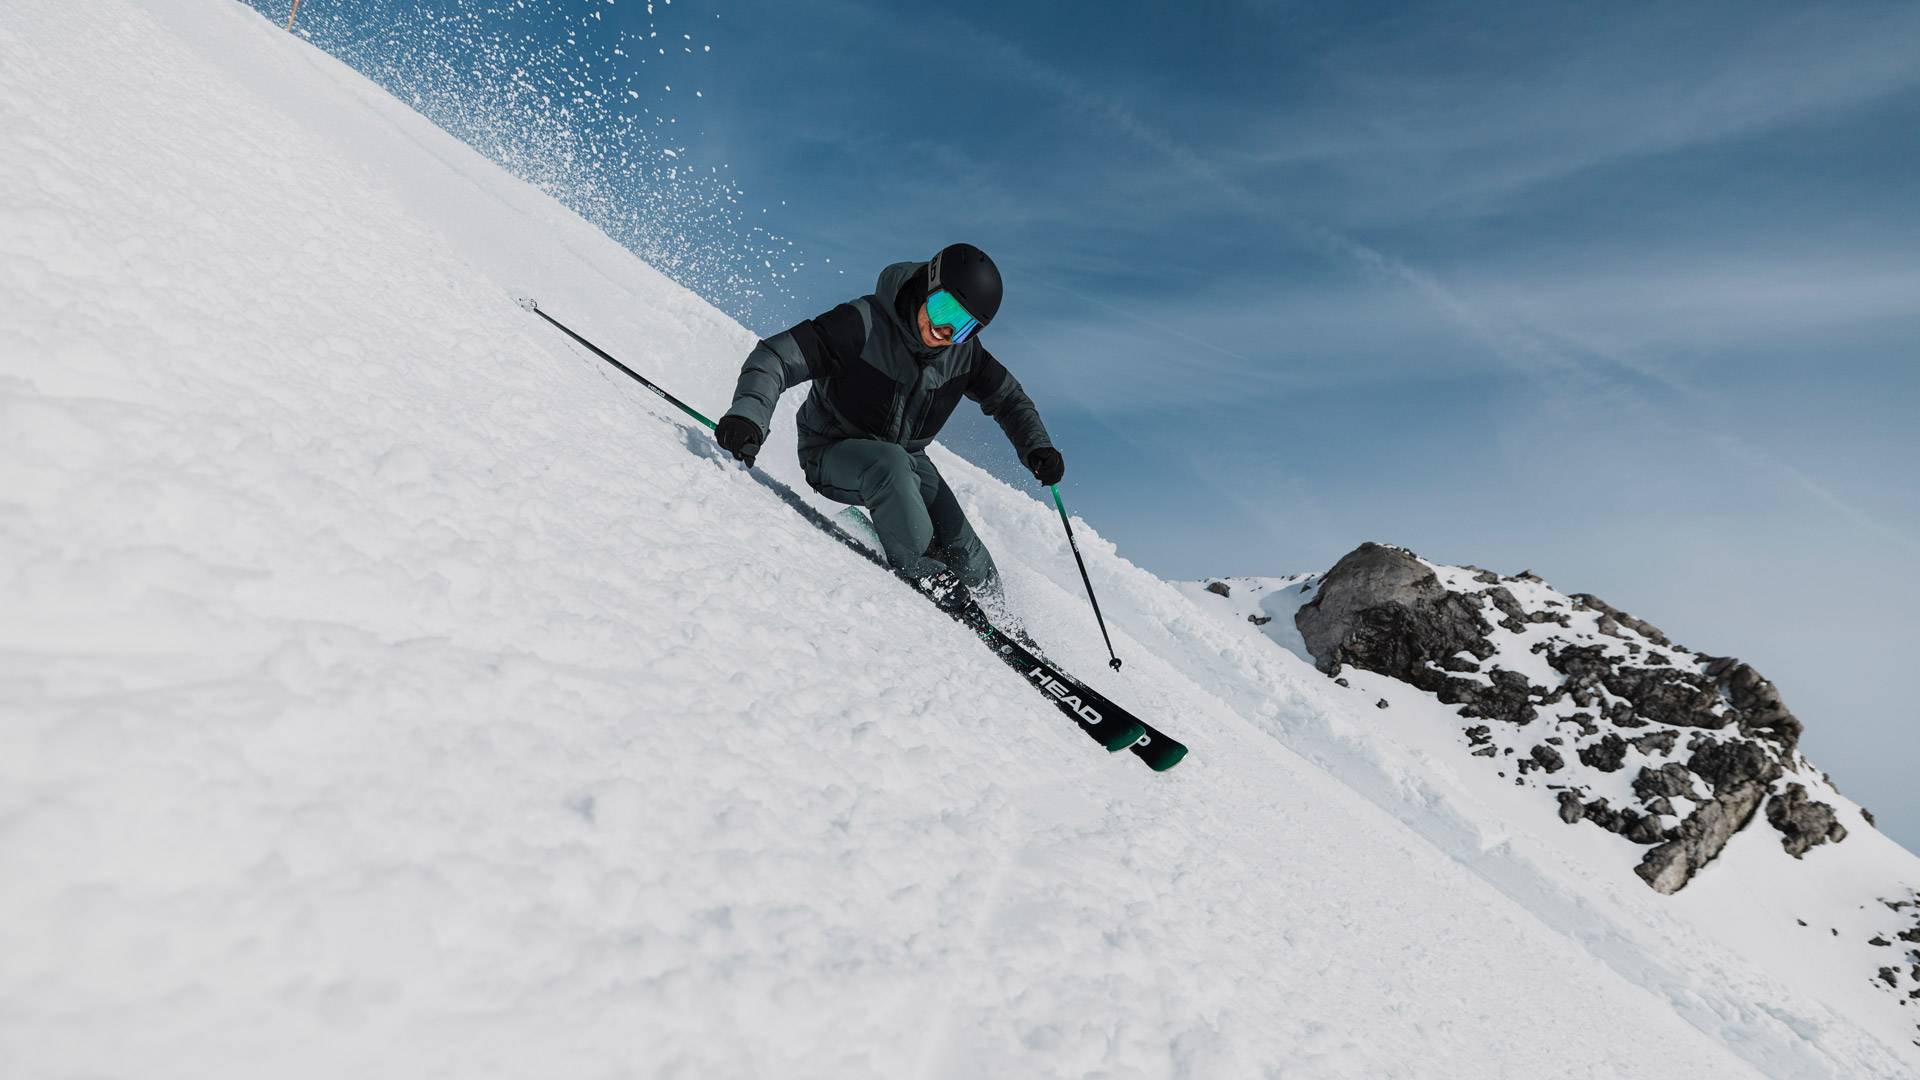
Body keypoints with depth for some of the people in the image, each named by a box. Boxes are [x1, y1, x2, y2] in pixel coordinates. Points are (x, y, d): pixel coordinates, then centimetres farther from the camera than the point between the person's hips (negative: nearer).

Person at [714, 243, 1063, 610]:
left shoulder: (965, 352, -8)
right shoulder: (863, 323, -24)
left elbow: (1009, 399, 8)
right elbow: (775, 357, -27)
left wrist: (1037, 449, -10)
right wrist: (748, 414, -46)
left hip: (905, 459, 4)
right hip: (833, 454, -4)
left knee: (967, 560, -9)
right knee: (889, 462, -39)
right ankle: (921, 575, -23)